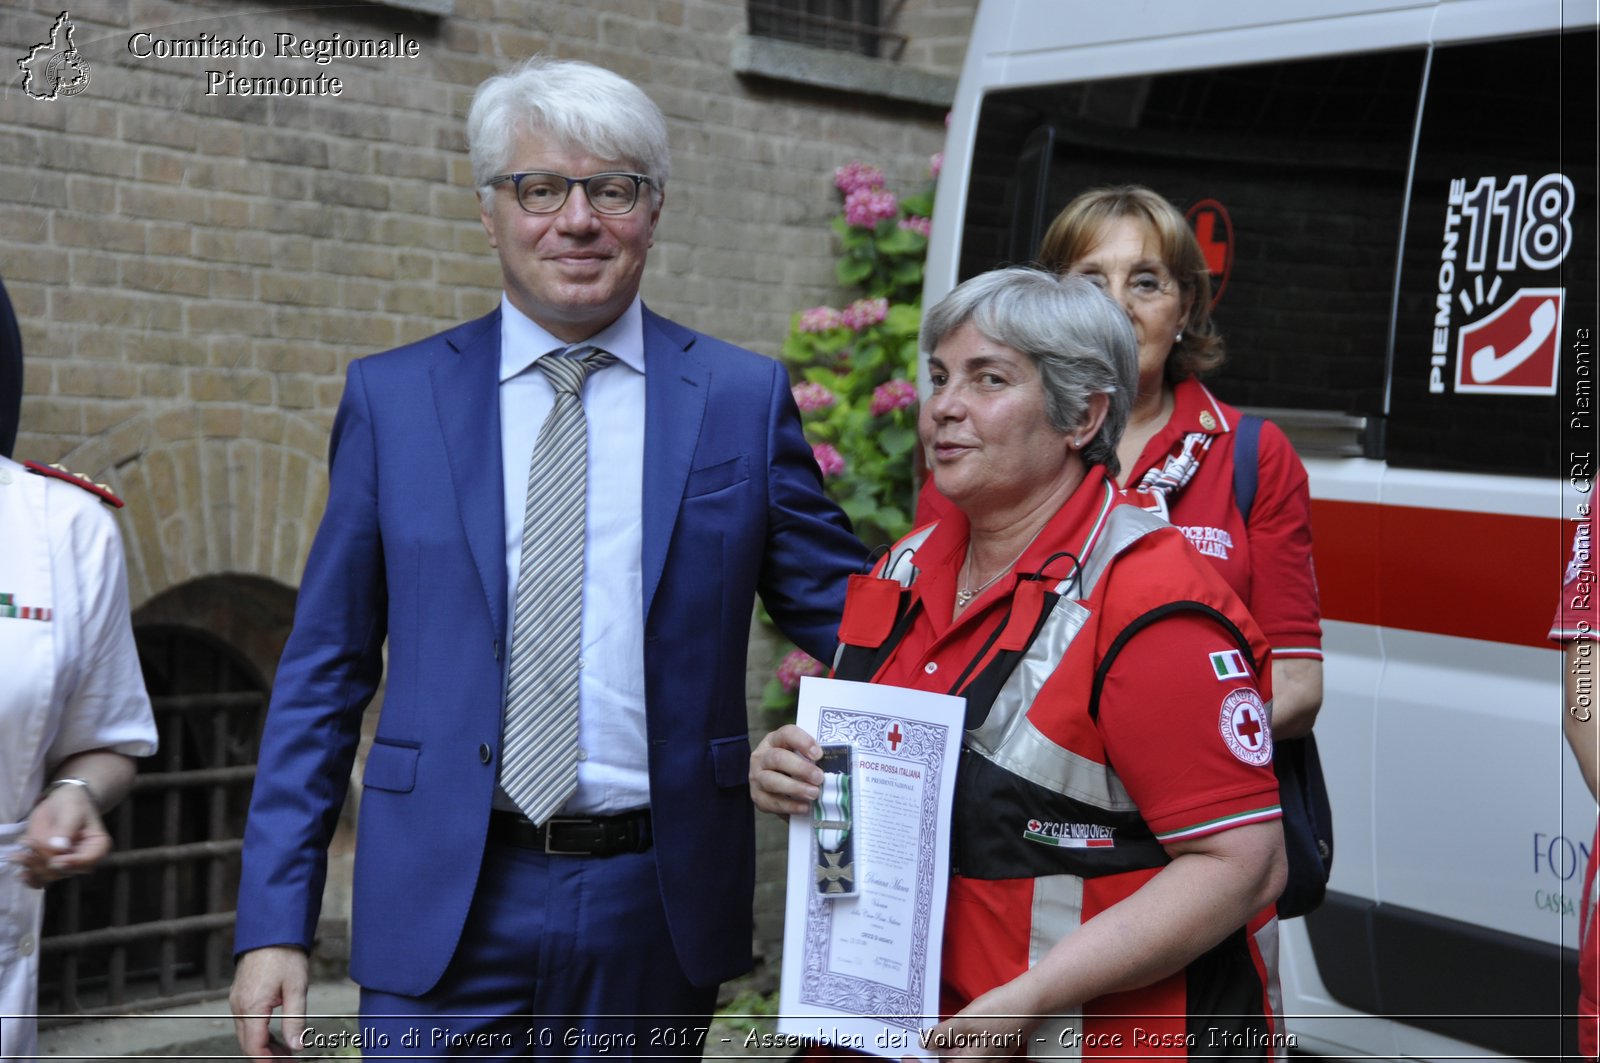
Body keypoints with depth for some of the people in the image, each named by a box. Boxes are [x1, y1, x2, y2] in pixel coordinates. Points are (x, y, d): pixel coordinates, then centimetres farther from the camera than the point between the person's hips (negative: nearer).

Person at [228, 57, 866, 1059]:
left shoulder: (744, 398, 2)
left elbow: (852, 619, 6)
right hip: (445, 910, 0)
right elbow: (324, 675, 4)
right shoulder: (392, 399, 3)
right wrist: (275, 923, -1)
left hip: (658, 912, 1)